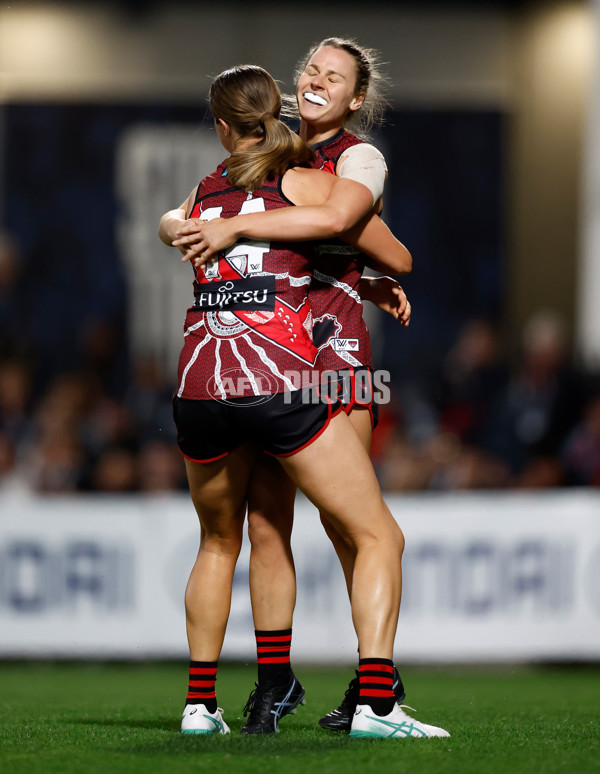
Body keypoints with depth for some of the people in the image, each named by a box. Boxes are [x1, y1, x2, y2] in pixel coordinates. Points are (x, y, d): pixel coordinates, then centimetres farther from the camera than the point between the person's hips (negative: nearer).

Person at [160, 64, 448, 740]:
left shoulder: (200, 195, 18)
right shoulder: (309, 184, 8)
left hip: (200, 385, 4)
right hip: (283, 380, -4)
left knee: (218, 544, 26)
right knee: (378, 537, 2)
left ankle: (200, 703, 21)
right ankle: (375, 703, -13)